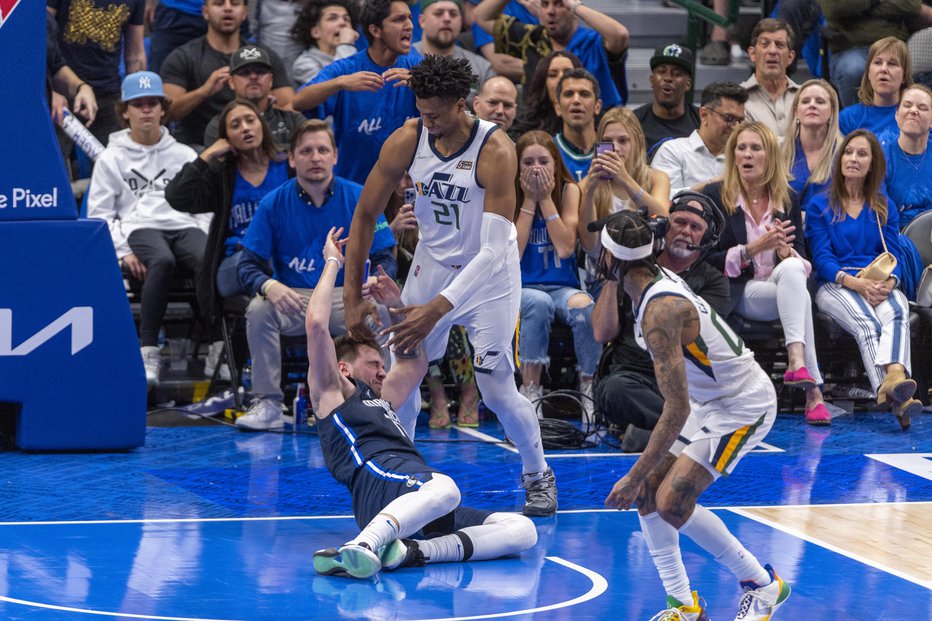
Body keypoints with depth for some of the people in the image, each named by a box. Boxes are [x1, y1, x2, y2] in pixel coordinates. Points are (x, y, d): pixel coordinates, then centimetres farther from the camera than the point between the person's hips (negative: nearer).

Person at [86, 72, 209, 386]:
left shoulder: (185, 156, 24)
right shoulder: (111, 158, 16)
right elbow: (99, 214, 9)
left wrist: (207, 240, 1)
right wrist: (123, 252, -8)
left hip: (184, 227, 2)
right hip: (138, 228, -2)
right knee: (162, 260, -40)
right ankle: (148, 350, -38)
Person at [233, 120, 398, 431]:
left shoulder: (359, 198, -1)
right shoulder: (273, 203, -1)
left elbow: (386, 259, 0)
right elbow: (247, 265, -3)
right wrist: (269, 286, -27)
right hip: (294, 298, 1)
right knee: (259, 309, -30)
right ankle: (267, 404, -21)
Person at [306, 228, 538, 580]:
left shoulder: (380, 399, 42)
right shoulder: (332, 394, 19)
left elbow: (418, 362, 56)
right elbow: (317, 324, 6)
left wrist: (399, 307, 46)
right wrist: (332, 263, 17)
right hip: (379, 485, -8)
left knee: (523, 530, -11)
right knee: (444, 488, -42)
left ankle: (412, 551, -34)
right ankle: (361, 548, -65)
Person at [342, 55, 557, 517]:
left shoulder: (495, 152, -29)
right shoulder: (407, 140, -16)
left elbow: (494, 250, -31)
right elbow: (365, 215, -5)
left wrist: (438, 308, -38)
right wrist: (352, 297, -8)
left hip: (489, 272, -4)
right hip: (432, 262, 4)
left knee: (496, 390, -8)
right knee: (401, 371, -4)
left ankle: (538, 476, 18)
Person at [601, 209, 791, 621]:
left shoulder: (660, 312, -31)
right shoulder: (658, 279, -3)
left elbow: (678, 409, -32)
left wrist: (635, 475, -30)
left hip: (744, 405, -10)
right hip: (711, 398, 10)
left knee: (671, 503, -18)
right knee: (646, 494, 2)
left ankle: (763, 585, -2)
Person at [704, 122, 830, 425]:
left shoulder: (788, 199, 13)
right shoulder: (715, 196, 2)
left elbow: (802, 260, 11)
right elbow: (707, 260, -4)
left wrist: (787, 251, -14)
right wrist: (753, 249, -17)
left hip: (783, 286, 3)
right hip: (740, 292, -3)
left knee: (792, 269, -35)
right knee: (797, 291, -34)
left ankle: (796, 360, -51)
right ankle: (812, 391, -45)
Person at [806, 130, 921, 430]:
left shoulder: (884, 208, 21)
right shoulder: (820, 205, 12)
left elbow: (892, 256, 11)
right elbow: (822, 258, 1)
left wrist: (889, 282, -14)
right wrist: (855, 282, -18)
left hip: (879, 284, 2)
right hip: (835, 286, -2)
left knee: (897, 314, -36)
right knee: (867, 325, -36)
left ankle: (894, 378, -64)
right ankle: (896, 398, -58)